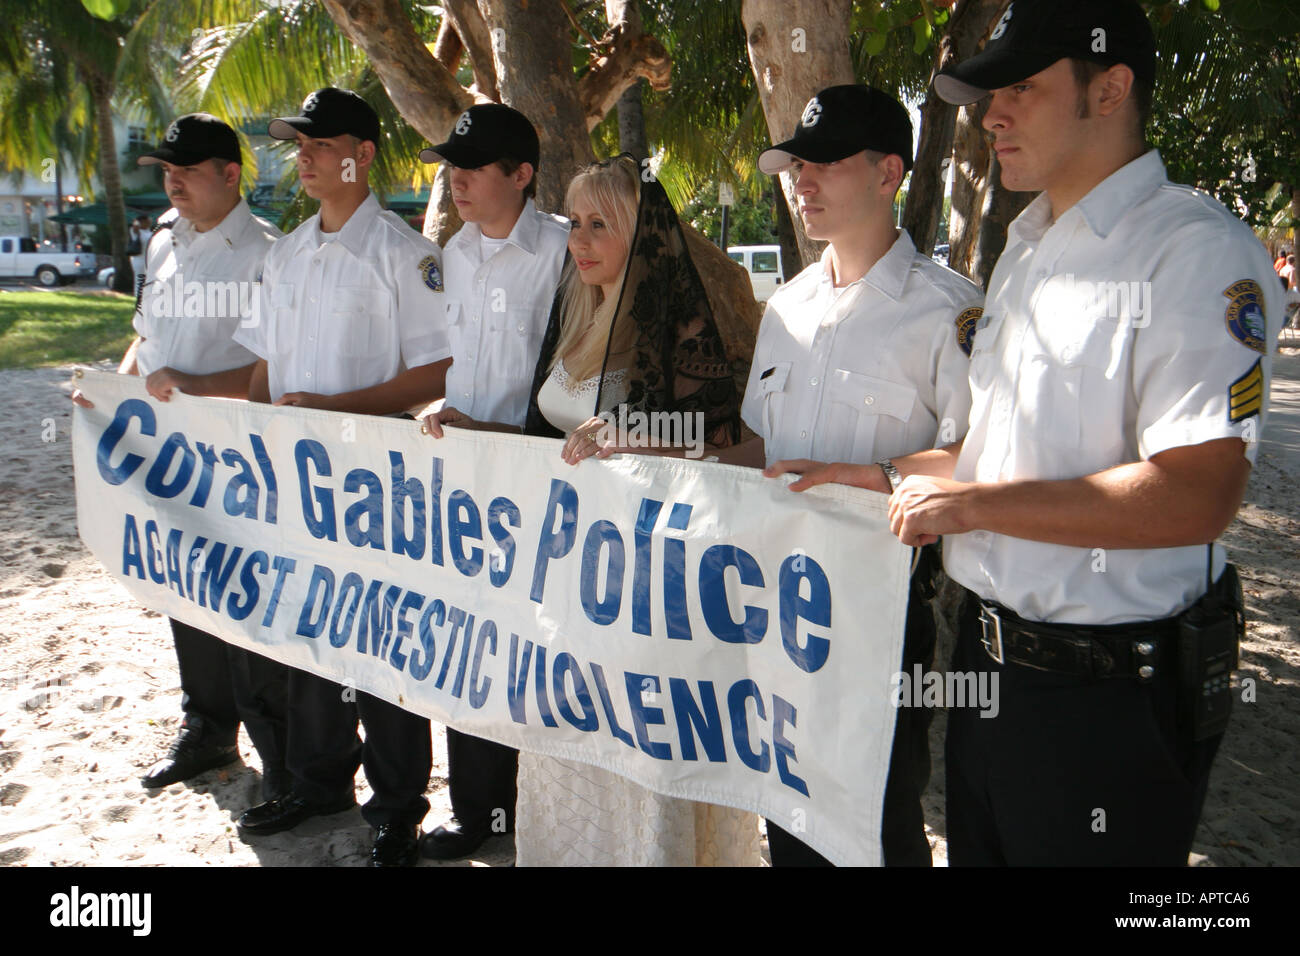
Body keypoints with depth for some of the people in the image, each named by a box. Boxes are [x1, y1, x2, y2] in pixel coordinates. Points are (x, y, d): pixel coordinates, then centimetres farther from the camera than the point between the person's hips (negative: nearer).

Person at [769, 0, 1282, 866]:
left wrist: (968, 503, -19)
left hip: (1110, 691, -8)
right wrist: (882, 476, 10)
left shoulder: (1200, 255, -16)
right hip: (990, 651, 8)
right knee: (978, 849, 21)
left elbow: (1194, 495, -25)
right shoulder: (1027, 243, 12)